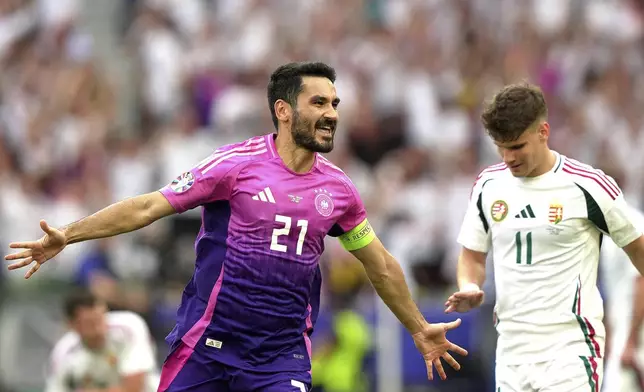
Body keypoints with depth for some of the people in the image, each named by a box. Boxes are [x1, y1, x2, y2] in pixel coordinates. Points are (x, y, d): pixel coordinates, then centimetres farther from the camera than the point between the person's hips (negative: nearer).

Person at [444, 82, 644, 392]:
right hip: (511, 351, 5)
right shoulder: (488, 185, 7)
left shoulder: (586, 185, -8)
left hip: (570, 350, -5)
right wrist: (469, 291, -4)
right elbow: (473, 255, 18)